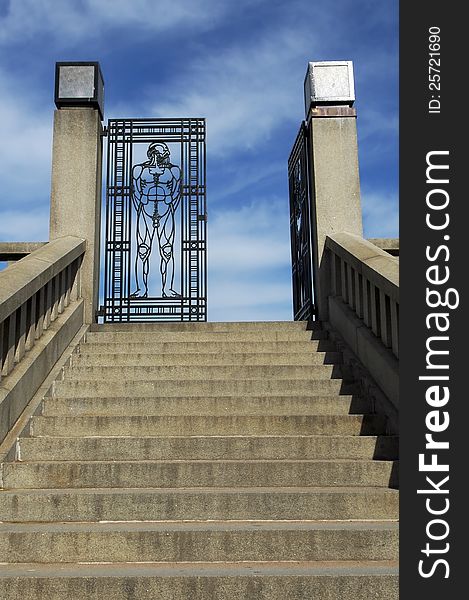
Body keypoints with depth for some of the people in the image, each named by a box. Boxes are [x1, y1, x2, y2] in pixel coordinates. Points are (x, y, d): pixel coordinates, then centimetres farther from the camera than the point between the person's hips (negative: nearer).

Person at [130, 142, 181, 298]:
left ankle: (167, 289, 5)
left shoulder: (174, 170, 6)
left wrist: (170, 211, 8)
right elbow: (135, 193, 11)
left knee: (167, 252, -2)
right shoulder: (138, 169, 6)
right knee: (142, 251, -2)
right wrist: (140, 212, 8)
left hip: (166, 215, 0)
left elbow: (176, 193, 11)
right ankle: (142, 289, 4)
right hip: (145, 215, 0)